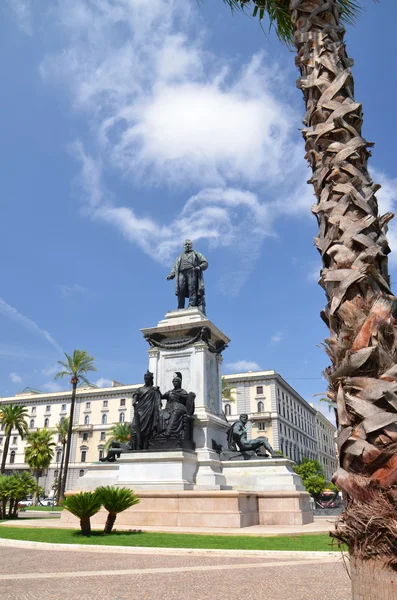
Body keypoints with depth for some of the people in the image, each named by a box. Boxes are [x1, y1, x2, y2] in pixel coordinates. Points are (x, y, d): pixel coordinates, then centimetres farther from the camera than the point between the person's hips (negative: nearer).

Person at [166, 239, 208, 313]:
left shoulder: (197, 254, 25)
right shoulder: (180, 257, 34)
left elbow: (205, 263, 12)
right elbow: (175, 268, 24)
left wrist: (199, 267, -10)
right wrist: (171, 275, 4)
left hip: (192, 272, -2)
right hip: (181, 273, 2)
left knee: (192, 289, -21)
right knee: (180, 290, -17)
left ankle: (191, 306, -32)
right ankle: (180, 309, -22)